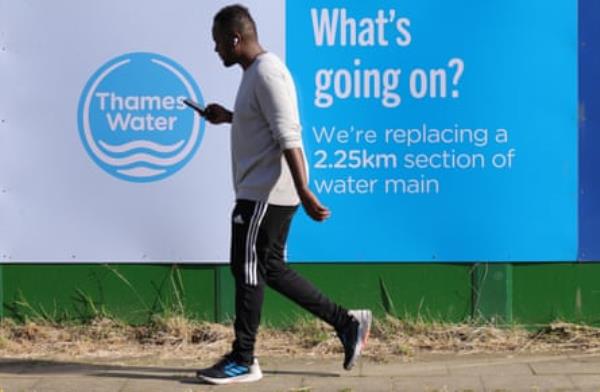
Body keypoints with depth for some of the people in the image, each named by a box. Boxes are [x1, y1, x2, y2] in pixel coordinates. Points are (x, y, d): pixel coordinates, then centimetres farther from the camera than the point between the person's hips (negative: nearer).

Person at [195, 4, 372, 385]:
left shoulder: (266, 74, -18)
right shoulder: (257, 71, 13)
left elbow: (288, 137, -25)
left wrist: (304, 192, -29)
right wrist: (228, 117, 24)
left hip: (265, 193, -11)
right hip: (266, 191, 11)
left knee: (248, 271, -2)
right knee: (270, 268, 14)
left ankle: (243, 361, 9)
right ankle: (347, 322, 17)